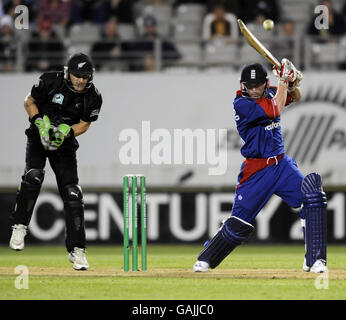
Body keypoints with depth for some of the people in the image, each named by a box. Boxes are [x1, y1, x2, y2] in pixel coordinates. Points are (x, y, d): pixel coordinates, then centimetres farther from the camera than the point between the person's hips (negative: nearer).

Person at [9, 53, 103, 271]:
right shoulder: (51, 82, -17)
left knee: (72, 193, -8)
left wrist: (66, 132, -20)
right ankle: (19, 226, -10)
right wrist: (40, 122, -20)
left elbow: (84, 124, -1)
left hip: (65, 144, 1)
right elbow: (29, 102, -3)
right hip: (39, 137, -1)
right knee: (34, 175, -28)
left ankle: (76, 249, -2)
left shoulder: (93, 98, -12)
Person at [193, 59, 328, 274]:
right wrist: (283, 80, -13)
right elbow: (275, 110, -22)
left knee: (314, 196, -16)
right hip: (256, 171, -5)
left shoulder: (268, 93, 6)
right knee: (240, 221, -4)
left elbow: (296, 97, 22)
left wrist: (293, 83, -2)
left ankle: (314, 260, -14)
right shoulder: (241, 104, -14)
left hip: (282, 164, 5)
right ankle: (205, 259, 19)